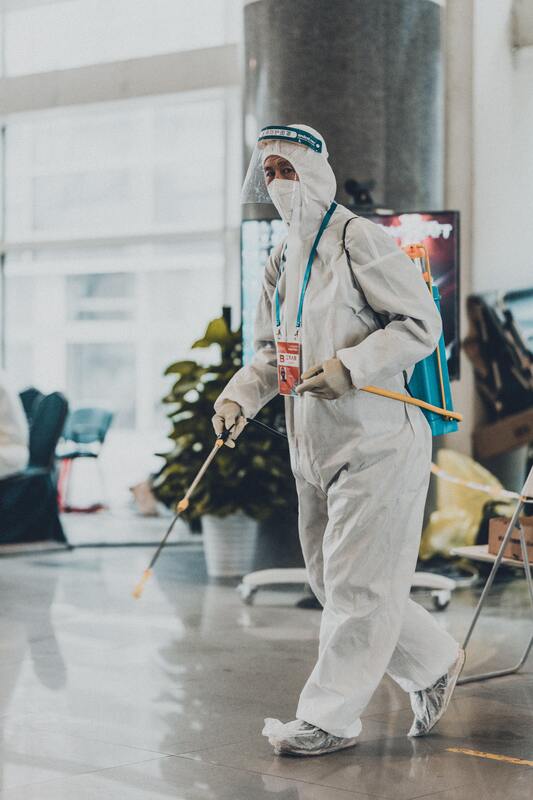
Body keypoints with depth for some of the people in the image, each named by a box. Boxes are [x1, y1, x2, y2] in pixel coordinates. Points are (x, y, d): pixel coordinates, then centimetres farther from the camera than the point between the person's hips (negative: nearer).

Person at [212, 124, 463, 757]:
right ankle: (434, 664, 30)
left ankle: (330, 717, 4)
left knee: (354, 584, -4)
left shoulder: (358, 241, -10)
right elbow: (272, 350, 21)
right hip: (313, 448, 9)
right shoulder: (281, 263, 14)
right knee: (330, 580, 13)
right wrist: (239, 396, 2)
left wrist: (349, 366, -23)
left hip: (377, 442, -9)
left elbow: (421, 324, -13)